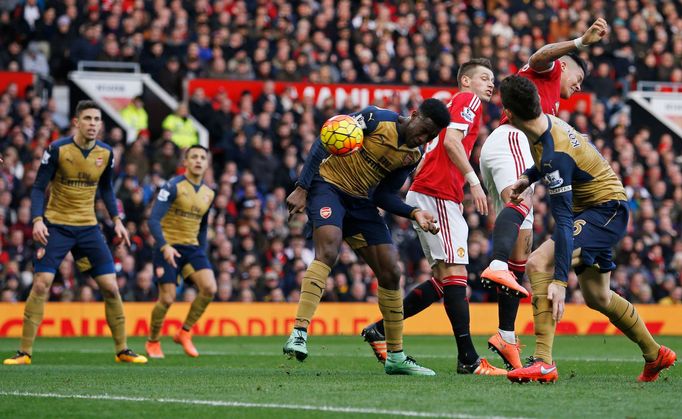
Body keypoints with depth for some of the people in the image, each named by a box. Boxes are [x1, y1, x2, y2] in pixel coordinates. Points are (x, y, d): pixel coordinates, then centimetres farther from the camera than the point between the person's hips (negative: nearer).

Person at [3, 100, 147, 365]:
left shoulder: (106, 153, 1)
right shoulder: (57, 150, -11)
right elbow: (39, 187, -7)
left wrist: (116, 220, 6)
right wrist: (37, 220, -21)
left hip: (88, 227, 3)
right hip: (55, 226, -3)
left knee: (110, 286, -2)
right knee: (41, 284, -13)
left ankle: (122, 350, 10)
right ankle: (24, 352, -6)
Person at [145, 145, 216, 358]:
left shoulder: (208, 194, 9)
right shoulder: (173, 186, -11)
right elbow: (154, 220, -18)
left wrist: (202, 253, 19)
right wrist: (164, 246, -31)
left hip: (192, 247, 5)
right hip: (168, 248, -5)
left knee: (209, 288, -16)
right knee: (167, 299, -9)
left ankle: (184, 333, 3)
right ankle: (152, 342, 16)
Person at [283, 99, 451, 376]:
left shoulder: (413, 156, 2)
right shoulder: (376, 119, -16)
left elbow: (384, 196, 5)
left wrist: (414, 213, -13)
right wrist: (302, 188, -18)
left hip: (361, 202, 7)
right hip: (328, 185, -7)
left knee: (390, 271, 1)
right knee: (327, 252, -31)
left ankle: (396, 357, 12)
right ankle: (298, 334, -35)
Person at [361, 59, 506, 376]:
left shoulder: (452, 105, 27)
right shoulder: (468, 100, -1)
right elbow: (451, 141, -16)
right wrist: (472, 180, -23)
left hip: (424, 194, 10)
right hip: (437, 195, -10)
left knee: (444, 279, 10)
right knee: (455, 272, -13)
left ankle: (380, 330, 12)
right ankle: (468, 359, -17)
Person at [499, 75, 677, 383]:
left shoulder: (555, 155, -31)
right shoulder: (548, 124, -3)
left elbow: (563, 220, -33)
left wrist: (560, 280, -34)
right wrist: (528, 177, 8)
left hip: (606, 211, -10)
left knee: (538, 264, -27)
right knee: (597, 297, 21)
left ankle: (543, 362, -31)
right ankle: (655, 355, 40)